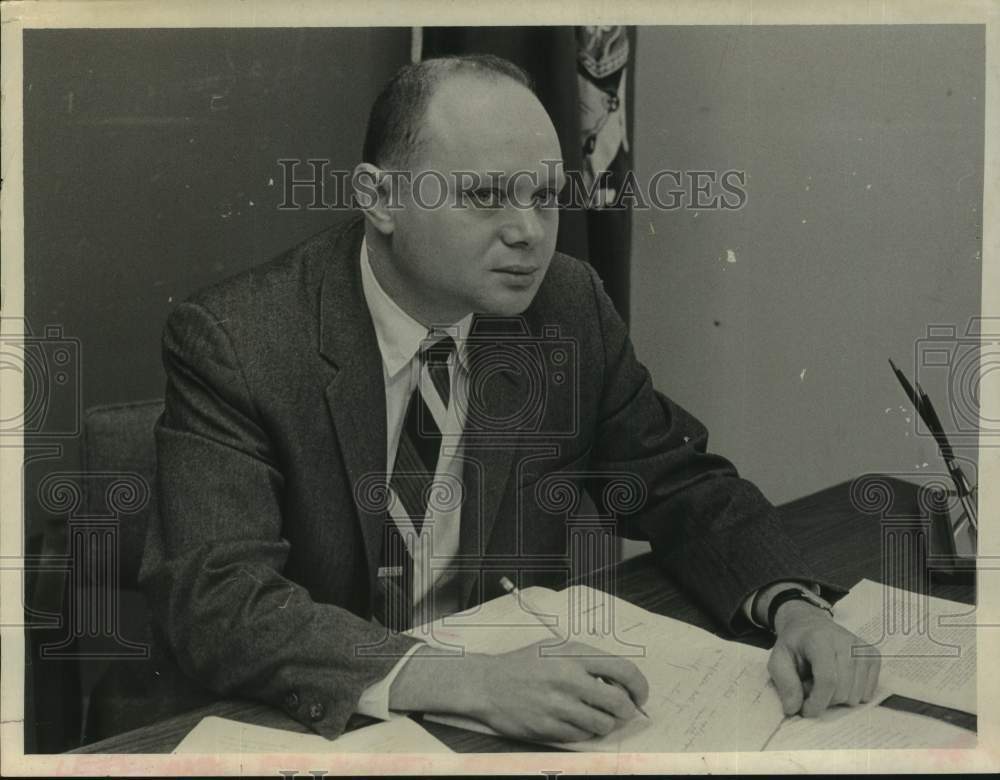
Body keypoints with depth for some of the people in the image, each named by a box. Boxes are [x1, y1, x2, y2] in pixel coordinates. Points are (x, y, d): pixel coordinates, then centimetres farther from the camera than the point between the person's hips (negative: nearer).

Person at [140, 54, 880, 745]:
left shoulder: (570, 306, -4)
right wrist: (467, 681, -36)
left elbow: (682, 485, 5)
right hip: (316, 731, -2)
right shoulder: (231, 342, -15)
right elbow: (218, 599, -24)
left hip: (525, 705, 3)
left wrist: (794, 607, -14)